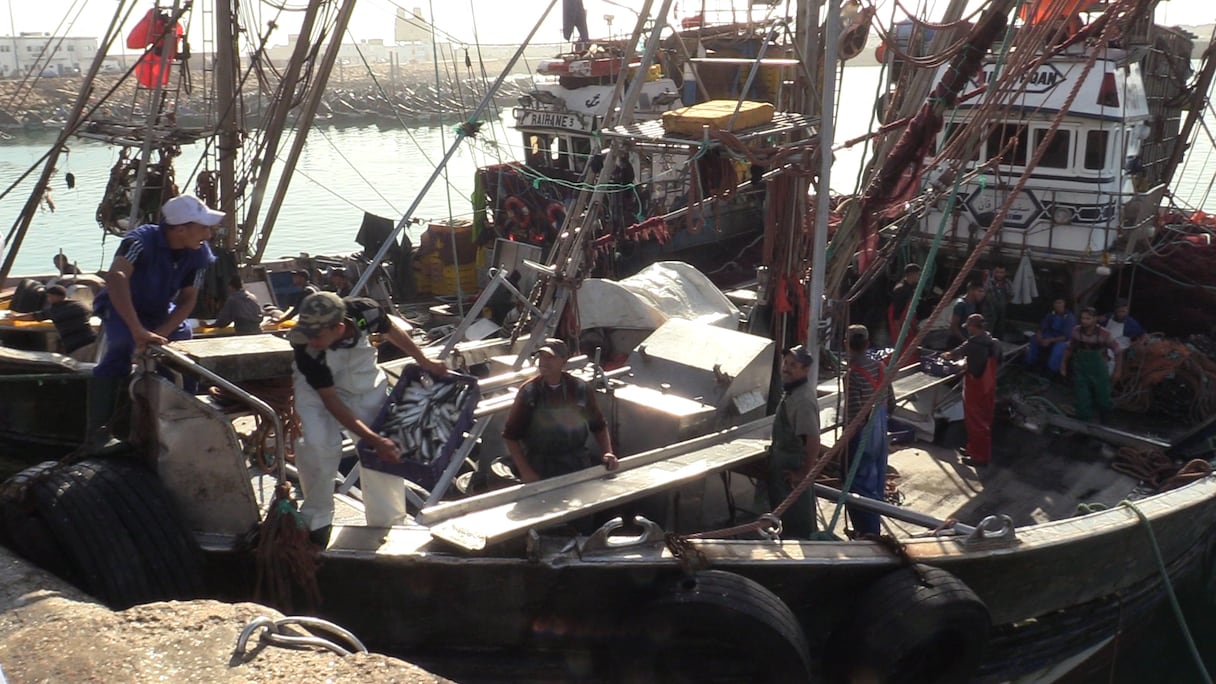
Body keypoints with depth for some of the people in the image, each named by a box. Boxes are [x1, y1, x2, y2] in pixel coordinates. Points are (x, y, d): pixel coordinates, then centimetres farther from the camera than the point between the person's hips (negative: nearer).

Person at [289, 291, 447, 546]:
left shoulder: (365, 312, -32)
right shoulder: (306, 349, -35)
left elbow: (391, 328, -6)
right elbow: (331, 401, -28)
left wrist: (424, 362, 5)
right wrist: (374, 440, -33)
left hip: (365, 384, 3)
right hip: (317, 388, -3)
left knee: (388, 452, -3)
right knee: (318, 444, -26)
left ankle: (389, 526, 13)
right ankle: (317, 521, -6)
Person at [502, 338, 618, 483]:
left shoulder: (580, 389, -1)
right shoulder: (528, 392, -6)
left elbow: (599, 426, 11)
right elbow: (510, 436, -3)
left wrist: (608, 452, -3)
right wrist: (524, 471, -11)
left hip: (578, 468, 2)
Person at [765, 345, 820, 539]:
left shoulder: (803, 399, -26)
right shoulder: (791, 391, 5)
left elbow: (813, 441, -30)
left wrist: (803, 474, -24)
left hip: (793, 468, -10)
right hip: (784, 463, 10)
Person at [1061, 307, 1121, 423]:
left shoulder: (1103, 334, -18)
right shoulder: (1076, 331, -10)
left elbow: (1117, 351, -8)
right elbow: (1069, 348, 7)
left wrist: (1117, 371, -8)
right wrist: (1063, 364, 6)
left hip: (1098, 371, -1)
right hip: (1080, 371, 1)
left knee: (1102, 399, 11)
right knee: (1083, 401, 1)